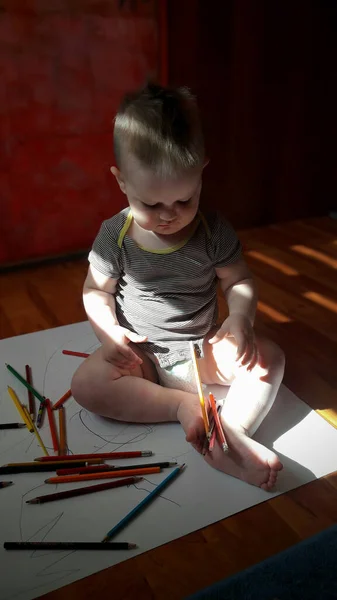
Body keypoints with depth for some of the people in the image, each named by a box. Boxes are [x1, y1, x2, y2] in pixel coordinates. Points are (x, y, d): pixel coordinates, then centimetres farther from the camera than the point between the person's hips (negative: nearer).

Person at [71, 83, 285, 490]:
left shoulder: (214, 231, -9)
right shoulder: (114, 235, -10)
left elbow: (239, 281, -1)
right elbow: (96, 291, -1)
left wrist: (241, 316, -23)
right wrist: (108, 332, -21)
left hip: (203, 348, 1)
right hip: (140, 354, -1)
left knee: (268, 358, -18)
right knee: (86, 384, -26)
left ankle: (230, 436, -29)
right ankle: (185, 405, -22)